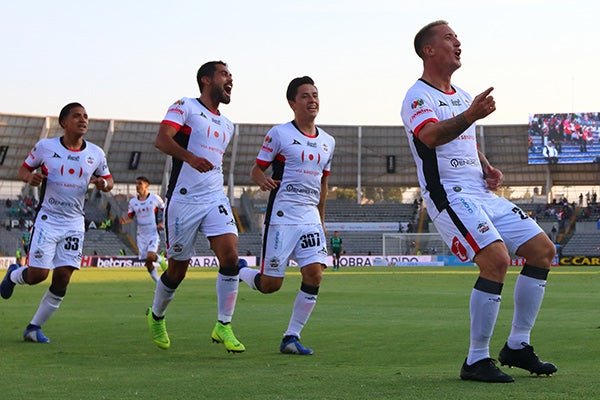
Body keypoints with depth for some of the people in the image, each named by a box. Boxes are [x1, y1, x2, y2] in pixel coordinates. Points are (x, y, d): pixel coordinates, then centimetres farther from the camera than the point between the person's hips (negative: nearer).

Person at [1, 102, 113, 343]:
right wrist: (30, 177, -16)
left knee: (62, 279, -4)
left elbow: (108, 180, 15)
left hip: (74, 222, 3)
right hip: (47, 218, -3)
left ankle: (35, 327, 11)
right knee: (38, 274, -10)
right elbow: (24, 169, 7)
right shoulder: (45, 147, -4)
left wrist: (103, 184, -9)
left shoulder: (96, 153, 3)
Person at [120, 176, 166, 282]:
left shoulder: (155, 198, -5)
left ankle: (159, 258, 10)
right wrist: (125, 221, -16)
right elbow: (130, 217, 7)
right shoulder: (133, 201, 4)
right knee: (147, 263, 5)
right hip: (141, 234, 4)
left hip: (153, 233, -4)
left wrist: (162, 223, -9)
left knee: (150, 256, -25)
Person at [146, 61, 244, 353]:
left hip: (215, 199, 5)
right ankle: (156, 316, 31)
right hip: (183, 200, -5)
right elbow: (162, 139, -17)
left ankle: (223, 327, -5)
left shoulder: (227, 125, 20)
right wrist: (190, 157, -34)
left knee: (230, 257, -14)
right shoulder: (185, 106, -2)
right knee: (178, 268, 4)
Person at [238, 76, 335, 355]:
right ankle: (237, 273, 29)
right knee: (270, 285, -5)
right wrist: (263, 180, -25)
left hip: (310, 218, 5)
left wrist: (321, 222, 22)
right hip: (281, 216, -5)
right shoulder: (279, 134, -4)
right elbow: (256, 169, -1)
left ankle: (291, 338, 0)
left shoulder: (327, 141, 13)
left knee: (314, 274, -11)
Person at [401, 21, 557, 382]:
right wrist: (470, 116, -43)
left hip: (482, 194, 9)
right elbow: (431, 136, -27)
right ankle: (476, 360, -15)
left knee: (543, 249, 3)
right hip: (449, 194, -9)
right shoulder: (419, 96, -6)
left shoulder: (464, 96, 22)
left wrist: (488, 169, 12)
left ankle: (518, 346, 11)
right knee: (497, 259, -25)